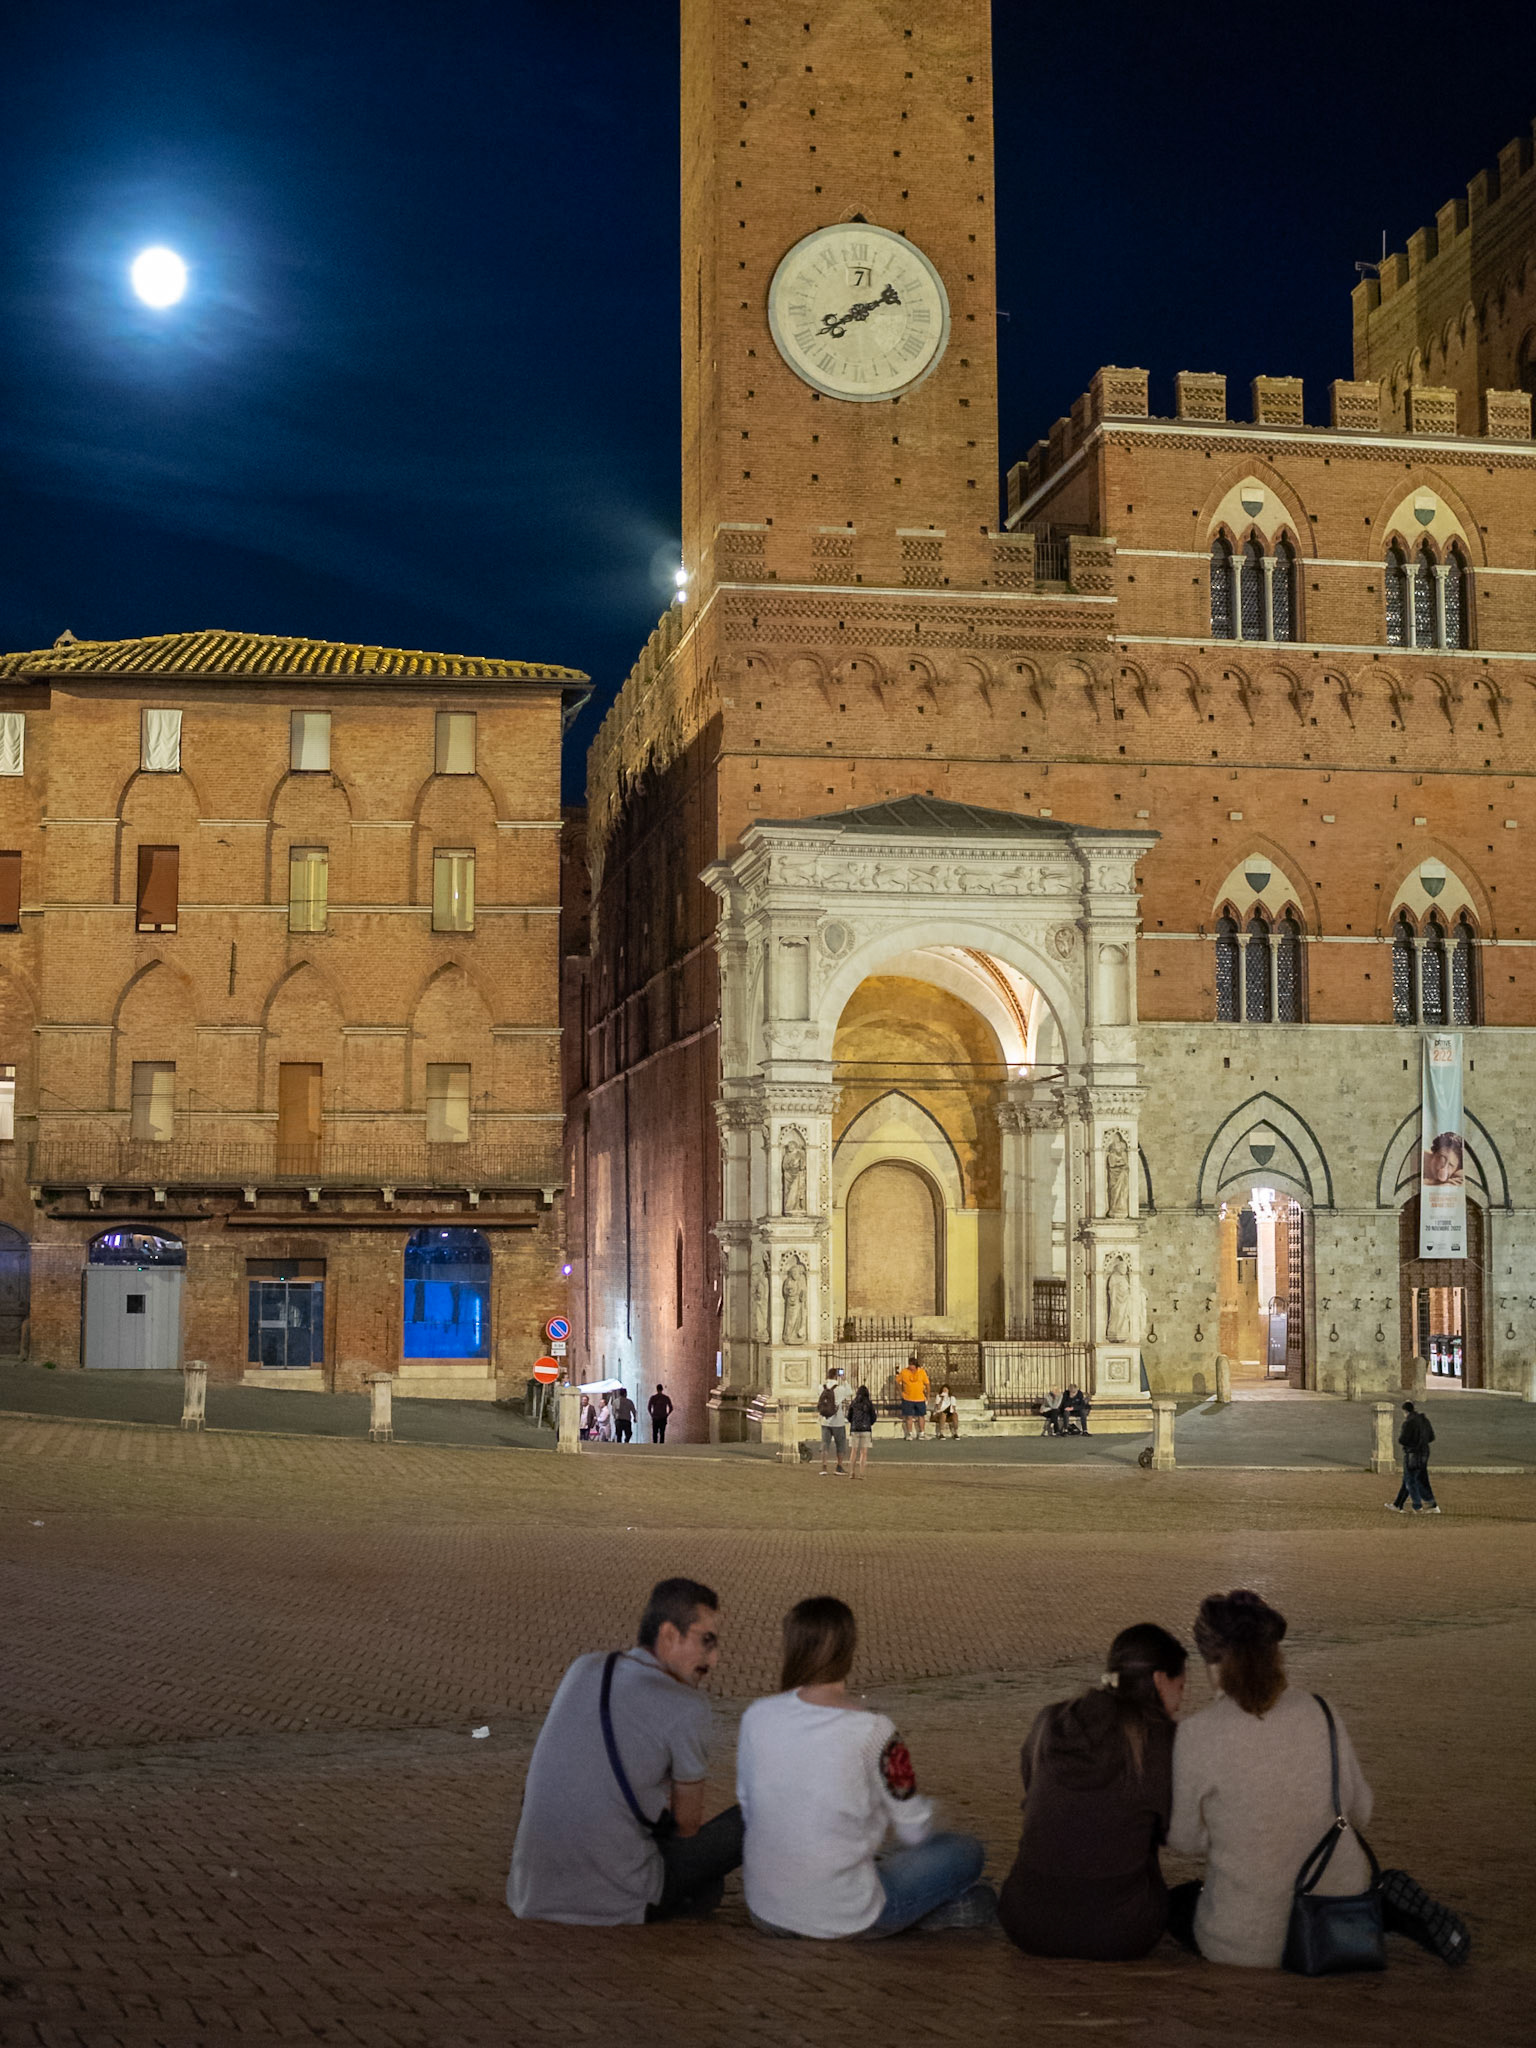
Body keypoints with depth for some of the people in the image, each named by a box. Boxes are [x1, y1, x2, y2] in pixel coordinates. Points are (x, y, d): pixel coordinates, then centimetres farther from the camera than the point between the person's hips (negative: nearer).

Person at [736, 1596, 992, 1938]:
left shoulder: (756, 1717, -5)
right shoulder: (872, 1731, -17)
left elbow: (748, 1810, 8)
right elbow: (915, 1831, -4)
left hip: (766, 1914, 4)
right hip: (843, 1920, -4)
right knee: (966, 1850, 16)